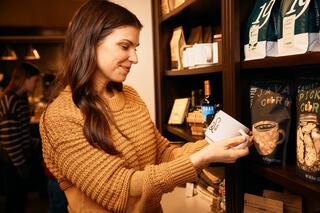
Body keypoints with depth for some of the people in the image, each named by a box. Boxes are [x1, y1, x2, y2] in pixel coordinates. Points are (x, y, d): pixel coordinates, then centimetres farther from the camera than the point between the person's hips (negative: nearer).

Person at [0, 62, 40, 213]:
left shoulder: (22, 97, 7)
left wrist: (32, 145, 17)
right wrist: (20, 164, -17)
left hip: (24, 156, 9)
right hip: (13, 162, -9)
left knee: (22, 196, 20)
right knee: (15, 199, 7)